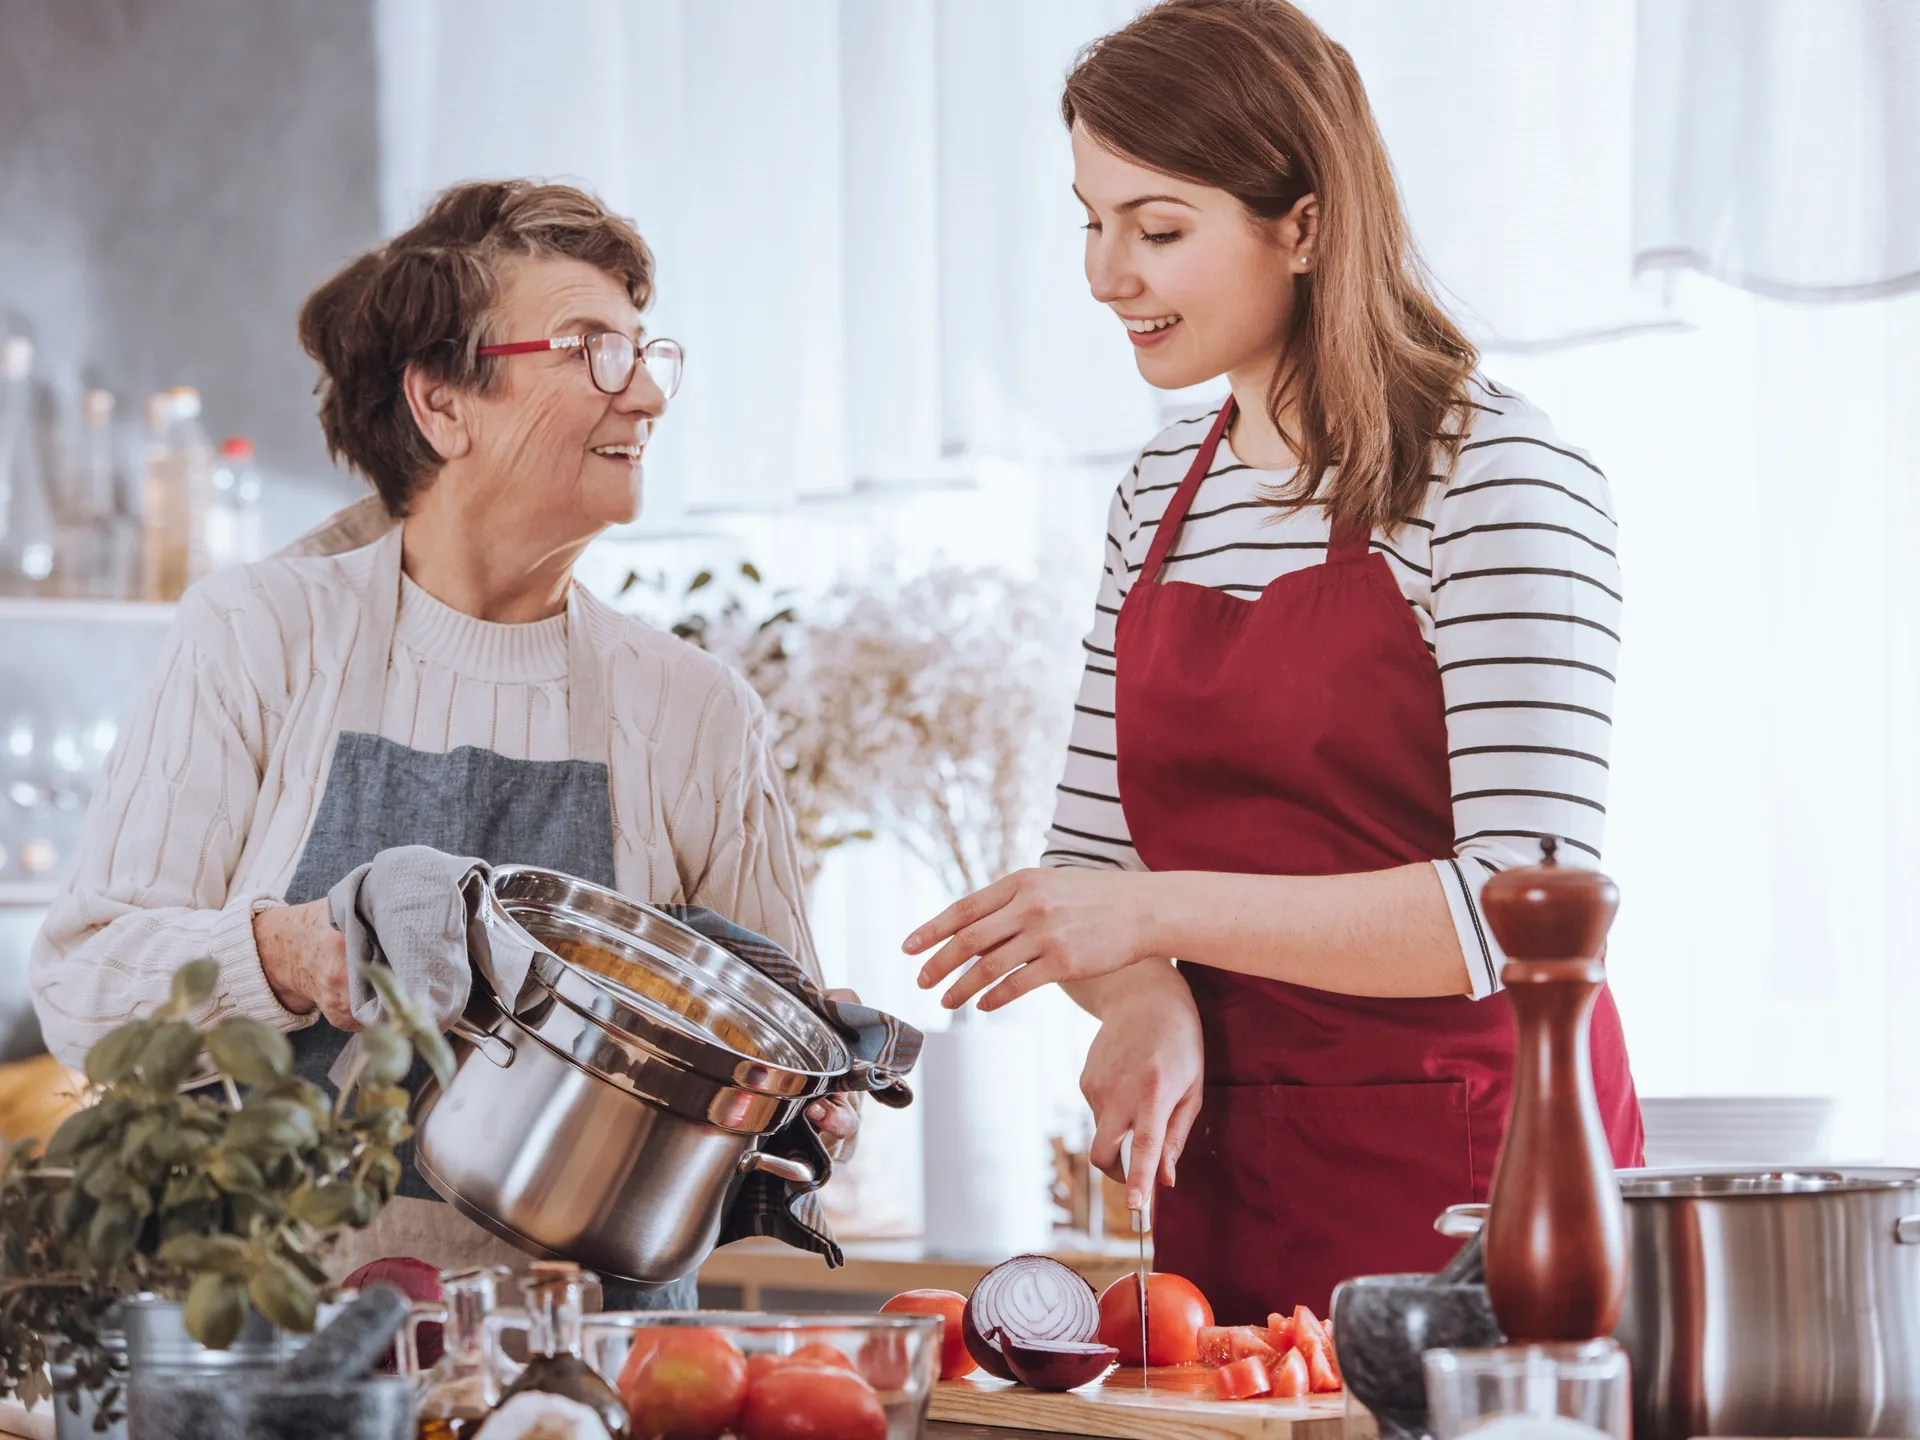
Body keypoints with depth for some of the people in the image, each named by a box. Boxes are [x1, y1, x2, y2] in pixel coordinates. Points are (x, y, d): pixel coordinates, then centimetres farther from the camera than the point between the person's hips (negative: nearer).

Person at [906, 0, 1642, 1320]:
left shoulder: (1495, 478, -12)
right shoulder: (1166, 489, 10)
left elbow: (1528, 901, -19)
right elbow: (1094, 854, 13)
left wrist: (1161, 914, -23)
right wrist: (1145, 1001, -9)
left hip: (1467, 1175, -6)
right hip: (1223, 1178, 6)